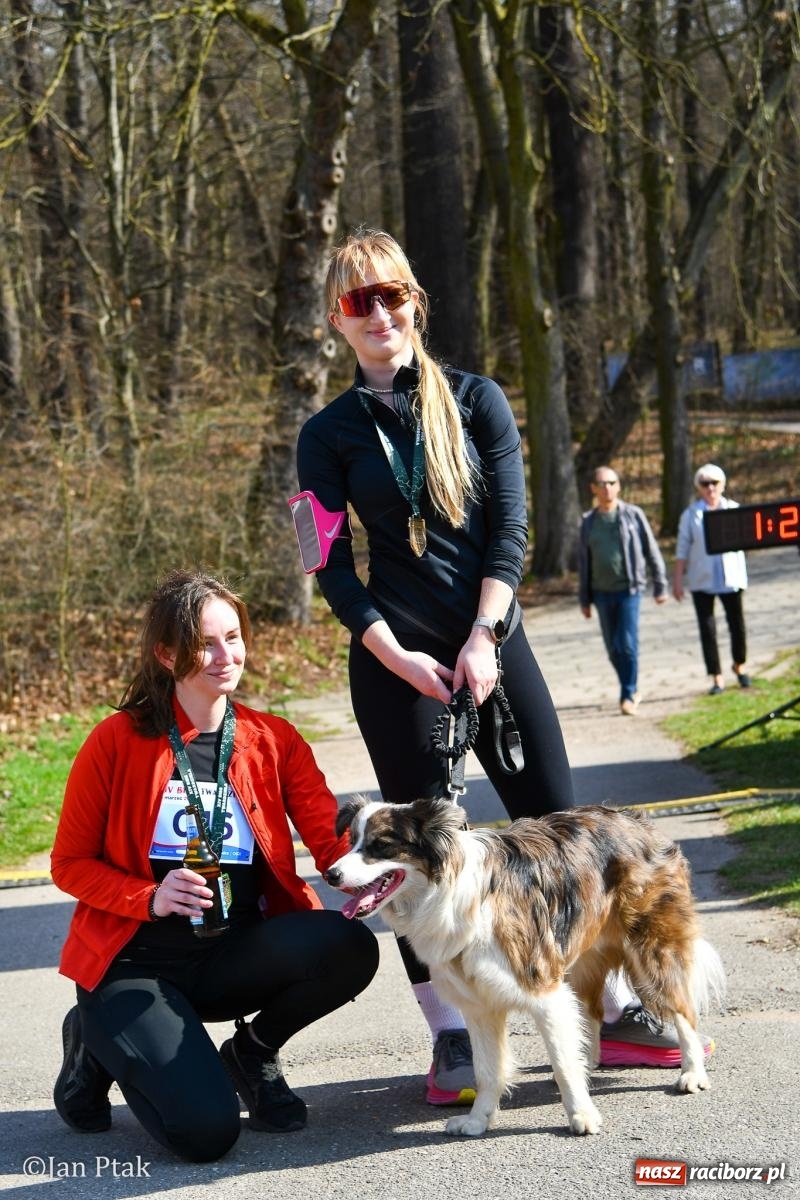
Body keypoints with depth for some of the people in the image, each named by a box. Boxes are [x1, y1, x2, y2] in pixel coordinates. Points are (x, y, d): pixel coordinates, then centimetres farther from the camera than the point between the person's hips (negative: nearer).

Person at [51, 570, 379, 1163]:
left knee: (349, 947, -27)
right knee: (207, 1130, -24)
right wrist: (151, 899, -19)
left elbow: (332, 837, -5)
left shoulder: (275, 740, 3)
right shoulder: (118, 741, -6)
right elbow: (70, 864, -1)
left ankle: (253, 1051, 4)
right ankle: (99, 1046, 9)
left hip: (236, 958, 4)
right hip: (135, 965, -3)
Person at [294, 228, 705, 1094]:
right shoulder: (330, 432, 4)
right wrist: (400, 657, -12)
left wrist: (483, 639, -11)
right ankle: (450, 1042, 8)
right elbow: (333, 566, 0)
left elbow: (510, 526, 0)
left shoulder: (475, 400, 6)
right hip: (395, 659, -1)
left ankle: (613, 1010, 13)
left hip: (492, 642, 1)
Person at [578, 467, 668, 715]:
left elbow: (652, 552, 3)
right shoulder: (588, 522, 8)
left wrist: (660, 586, 1)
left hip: (629, 590, -4)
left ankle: (628, 696, -3)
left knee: (627, 645, -11)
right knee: (613, 648, 8)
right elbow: (583, 562, 13)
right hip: (602, 592, 4)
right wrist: (584, 599, 12)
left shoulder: (633, 515, -1)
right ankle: (632, 690, 24)